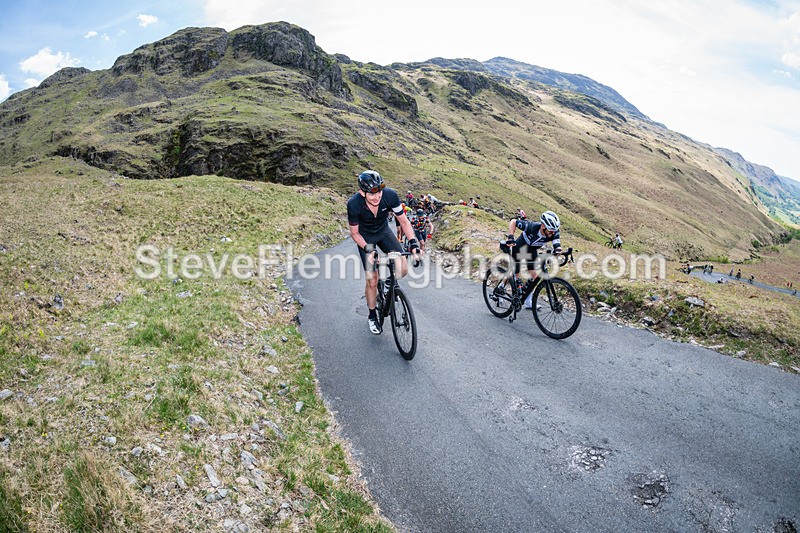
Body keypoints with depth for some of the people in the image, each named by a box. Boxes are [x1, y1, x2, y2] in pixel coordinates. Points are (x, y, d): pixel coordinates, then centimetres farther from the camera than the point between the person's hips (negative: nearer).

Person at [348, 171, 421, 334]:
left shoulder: (390, 195, -29)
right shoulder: (354, 204, -32)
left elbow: (403, 220, -14)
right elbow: (354, 233, -16)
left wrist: (413, 242, -24)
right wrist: (367, 248, -30)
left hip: (383, 231, 2)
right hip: (365, 237, -2)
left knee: (402, 269, -15)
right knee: (372, 279, -6)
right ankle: (372, 316, 17)